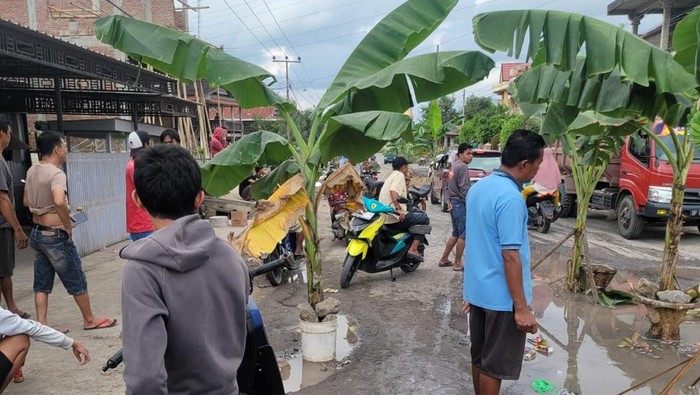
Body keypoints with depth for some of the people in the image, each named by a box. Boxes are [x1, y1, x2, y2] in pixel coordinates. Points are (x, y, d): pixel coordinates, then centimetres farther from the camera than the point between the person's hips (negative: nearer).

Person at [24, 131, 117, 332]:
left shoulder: (32, 171, 7)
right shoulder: (56, 173, -21)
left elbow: (27, 201, 19)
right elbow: (60, 202, -38)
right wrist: (68, 225, -24)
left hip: (37, 233, 9)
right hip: (55, 236, -8)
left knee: (41, 283, 12)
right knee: (77, 281, 6)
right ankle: (90, 320, 19)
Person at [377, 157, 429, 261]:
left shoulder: (391, 176, 24)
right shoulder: (399, 175, -6)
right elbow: (393, 191, -25)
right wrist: (398, 208, -32)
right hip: (395, 217, -10)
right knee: (424, 219, -2)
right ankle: (413, 249, -13)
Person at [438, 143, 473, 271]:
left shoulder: (454, 166, 14)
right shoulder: (463, 167, -15)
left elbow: (448, 185, 19)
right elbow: (464, 189, -21)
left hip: (453, 203, 10)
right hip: (461, 204, -10)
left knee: (455, 234, 18)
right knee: (463, 235, -1)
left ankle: (444, 259, 23)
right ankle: (458, 264, 5)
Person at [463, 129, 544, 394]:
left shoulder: (478, 188, 6)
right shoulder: (510, 198, -22)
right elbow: (510, 256, -23)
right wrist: (521, 307, -18)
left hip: (477, 290, 8)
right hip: (501, 297, -8)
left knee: (479, 356, 20)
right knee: (494, 365, 6)